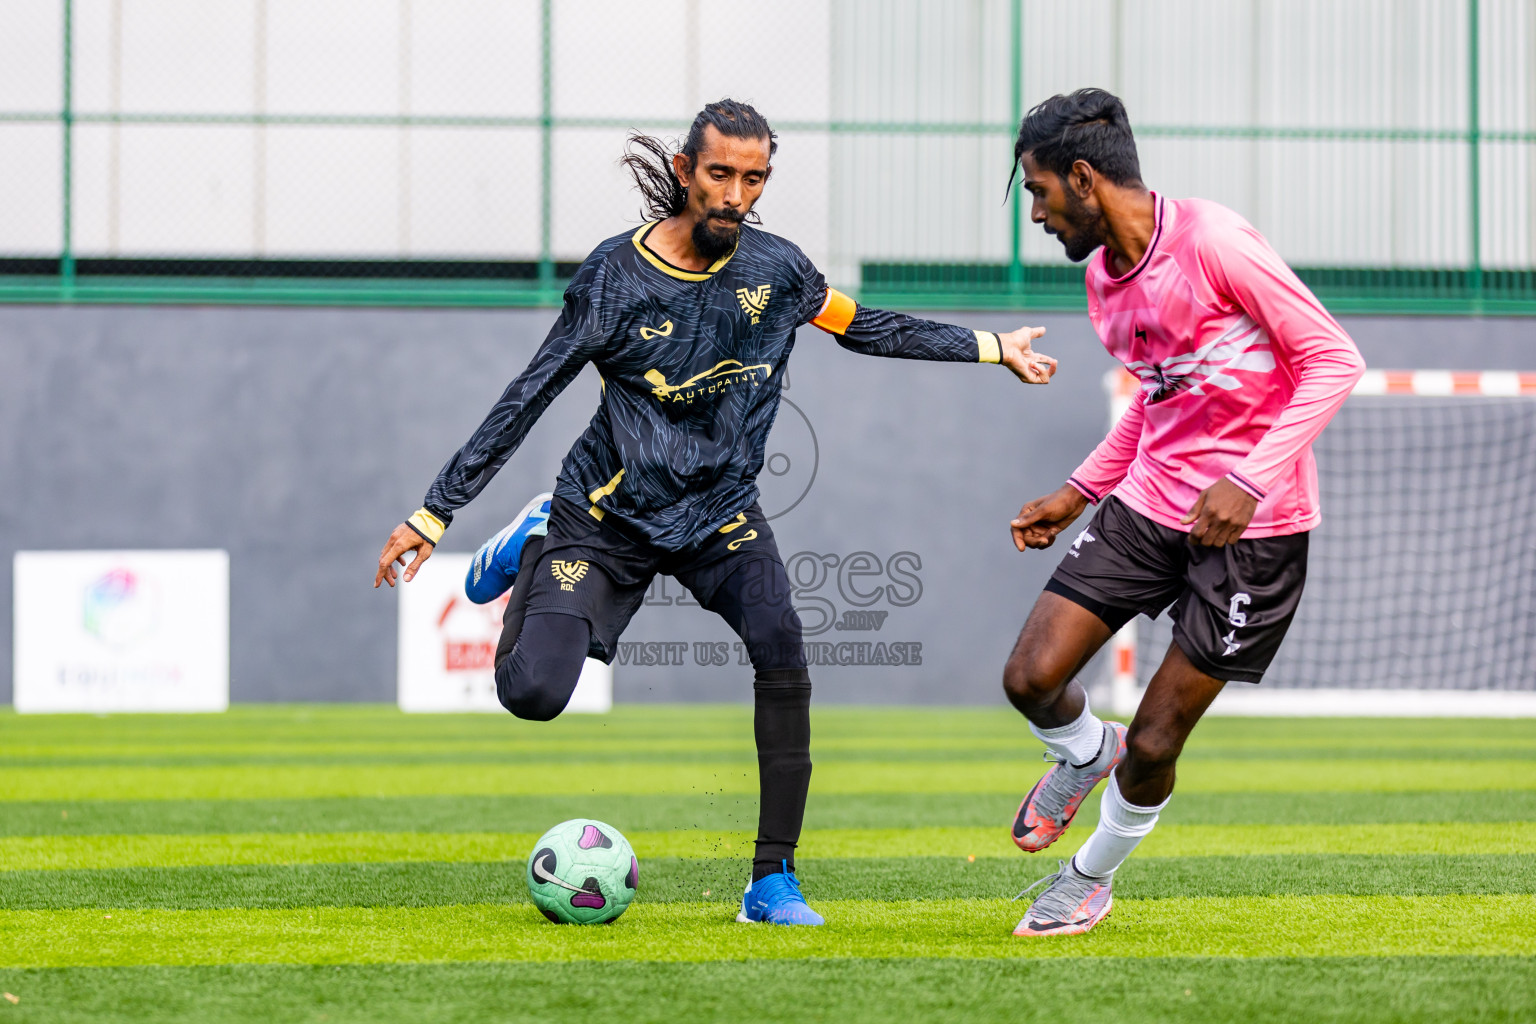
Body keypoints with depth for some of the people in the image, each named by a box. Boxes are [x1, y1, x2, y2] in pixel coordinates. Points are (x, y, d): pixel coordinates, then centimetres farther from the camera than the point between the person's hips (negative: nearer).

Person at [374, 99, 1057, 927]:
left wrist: (992, 348, 14)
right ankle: (535, 549, 19)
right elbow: (527, 398, -10)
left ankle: (773, 882, -17)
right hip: (605, 517, -2)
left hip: (720, 516, 2)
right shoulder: (617, 276, -15)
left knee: (780, 645, -26)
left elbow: (863, 327, 14)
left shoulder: (775, 268, -5)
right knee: (533, 694, -17)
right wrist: (434, 512, -10)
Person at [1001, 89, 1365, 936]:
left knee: (1153, 745, -1)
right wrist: (1076, 494, 15)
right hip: (1148, 501, 7)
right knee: (1031, 678, -8)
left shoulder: (1212, 244, -20)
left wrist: (1249, 480, -25)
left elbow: (1334, 360, -18)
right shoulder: (1103, 273, 6)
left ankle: (1092, 877, 27)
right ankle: (1085, 754, 26)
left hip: (1254, 523, -7)